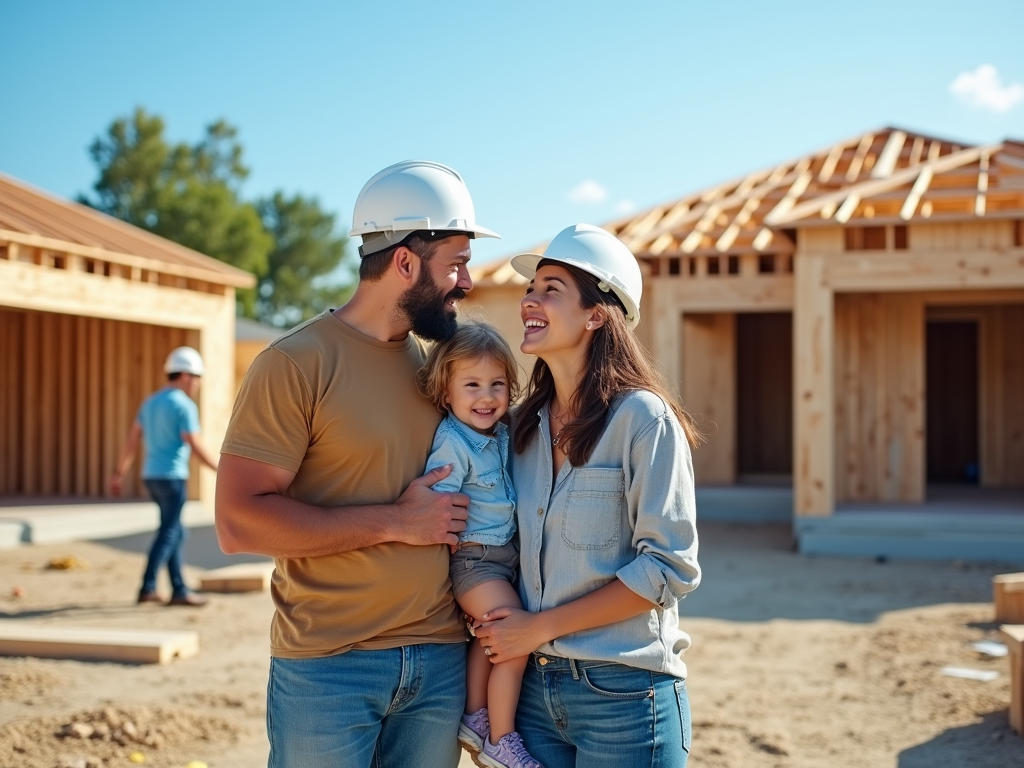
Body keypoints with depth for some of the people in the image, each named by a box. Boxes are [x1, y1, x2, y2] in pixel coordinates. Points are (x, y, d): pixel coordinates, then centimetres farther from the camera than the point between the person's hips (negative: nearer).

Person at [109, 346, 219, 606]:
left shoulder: (151, 401, 13)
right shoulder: (184, 406, -12)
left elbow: (132, 440, 13)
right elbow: (196, 447, -15)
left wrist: (119, 473, 18)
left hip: (152, 476, 8)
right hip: (172, 477, -8)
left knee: (176, 533, 12)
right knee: (168, 534, -3)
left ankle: (179, 590, 12)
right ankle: (147, 587, -5)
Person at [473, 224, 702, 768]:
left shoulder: (642, 418, -11)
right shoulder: (525, 426, 7)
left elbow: (670, 568, -15)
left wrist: (540, 626, -13)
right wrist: (501, 628, -1)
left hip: (623, 696, -5)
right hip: (534, 688, 5)